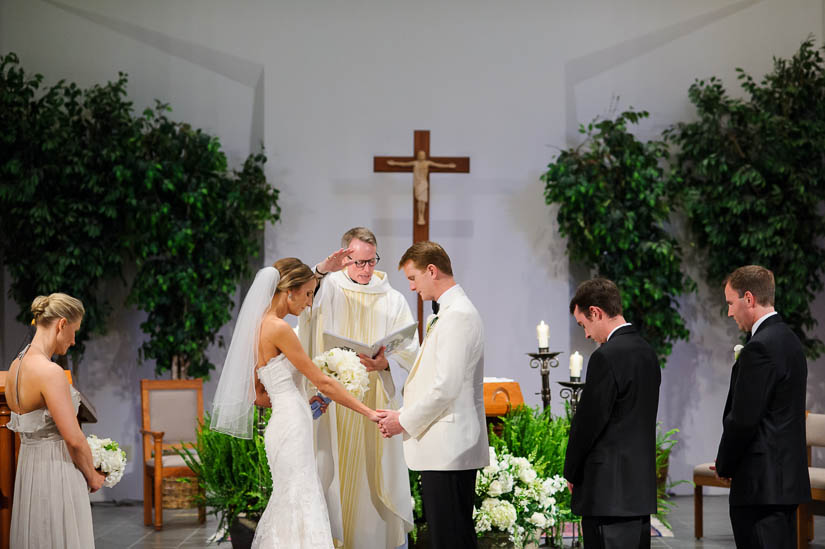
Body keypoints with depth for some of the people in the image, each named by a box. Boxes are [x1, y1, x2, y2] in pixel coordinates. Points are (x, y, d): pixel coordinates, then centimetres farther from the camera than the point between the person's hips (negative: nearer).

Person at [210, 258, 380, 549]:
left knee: (286, 507, 10)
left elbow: (257, 395, 19)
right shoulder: (279, 328, -13)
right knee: (302, 507, -10)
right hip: (292, 426, -9)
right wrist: (368, 412, -5)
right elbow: (322, 382, -11)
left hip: (283, 425, 9)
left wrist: (303, 401, 17)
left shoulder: (260, 326, 14)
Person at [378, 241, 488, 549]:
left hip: (449, 450, -10)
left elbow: (446, 388, -20)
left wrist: (404, 421, -10)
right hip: (445, 448, 10)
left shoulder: (457, 316, -15)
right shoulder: (451, 312, 19)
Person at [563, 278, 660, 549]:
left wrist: (572, 473, 0)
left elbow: (588, 422, -14)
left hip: (608, 490, -9)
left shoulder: (606, 357, -16)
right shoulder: (647, 352, 12)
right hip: (641, 486, 9)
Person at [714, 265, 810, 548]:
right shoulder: (789, 339, 14)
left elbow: (743, 419, -18)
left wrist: (724, 464, -2)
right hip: (789, 476, 10)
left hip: (762, 483, -10)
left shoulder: (759, 348, -16)